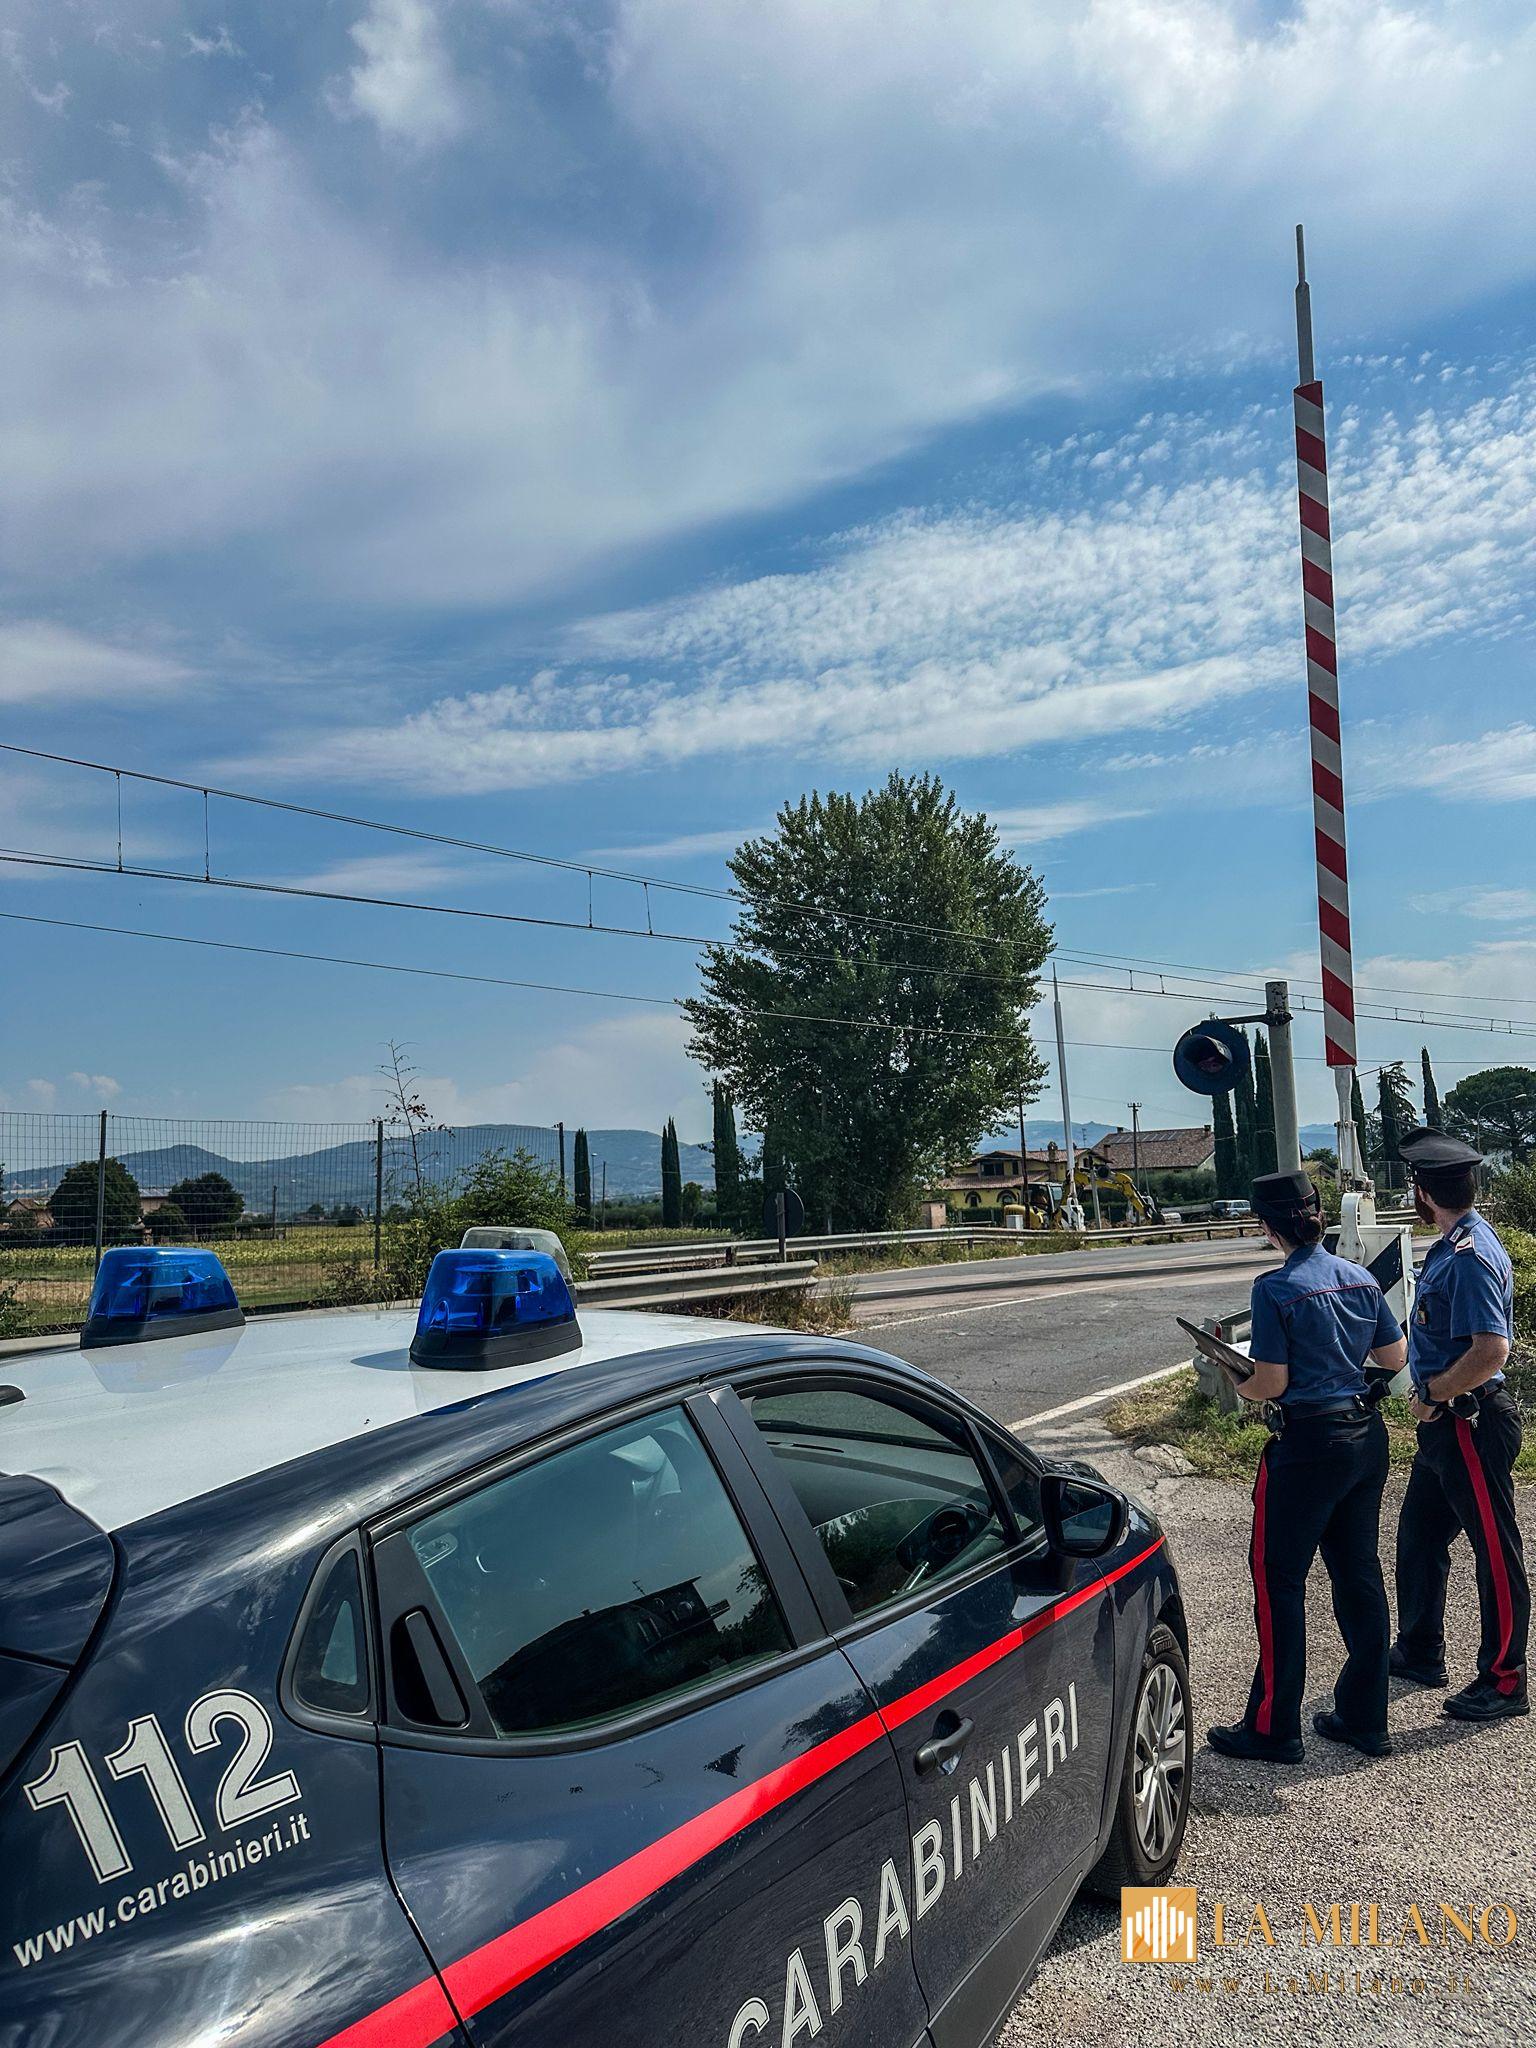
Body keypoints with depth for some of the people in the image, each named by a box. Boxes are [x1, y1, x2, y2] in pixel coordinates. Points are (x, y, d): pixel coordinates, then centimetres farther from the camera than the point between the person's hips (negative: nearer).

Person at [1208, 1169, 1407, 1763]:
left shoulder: (1276, 1289, -17)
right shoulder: (1361, 1278, 3)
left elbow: (1271, 1384, -16)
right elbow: (1395, 1357, 11)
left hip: (1307, 1446, -7)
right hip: (1367, 1436, 7)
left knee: (1279, 1580, 5)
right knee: (1359, 1575, 16)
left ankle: (1273, 1729, 13)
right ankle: (1365, 1719, 27)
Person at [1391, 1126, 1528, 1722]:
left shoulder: (1471, 1258, -23)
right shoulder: (1449, 1248, 8)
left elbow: (1491, 1351, -30)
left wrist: (1432, 1395, -18)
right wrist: (1432, 1397, 12)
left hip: (1471, 1424, -10)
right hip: (1444, 1426, 10)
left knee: (1495, 1552, 5)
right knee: (1418, 1537, 20)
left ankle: (1504, 1682, 19)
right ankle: (1419, 1652, 35)